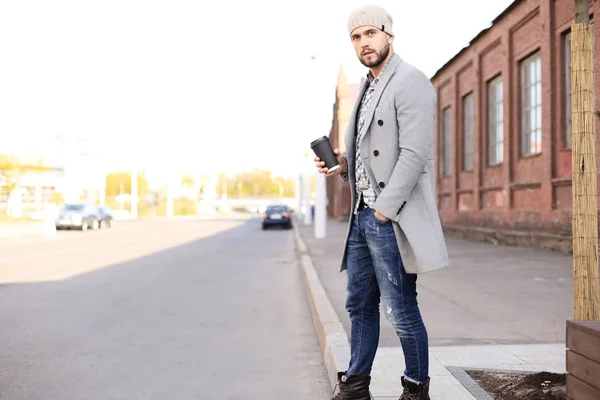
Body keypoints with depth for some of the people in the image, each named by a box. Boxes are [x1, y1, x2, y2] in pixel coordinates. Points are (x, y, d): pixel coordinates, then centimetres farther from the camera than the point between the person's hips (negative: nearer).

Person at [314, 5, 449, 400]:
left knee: (401, 311, -1)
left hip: (391, 218, -9)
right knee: (360, 305, 14)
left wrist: (383, 211, -18)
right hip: (361, 215, 9)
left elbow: (414, 154, -18)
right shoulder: (368, 87, 18)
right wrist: (342, 164, 6)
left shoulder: (411, 81, -9)